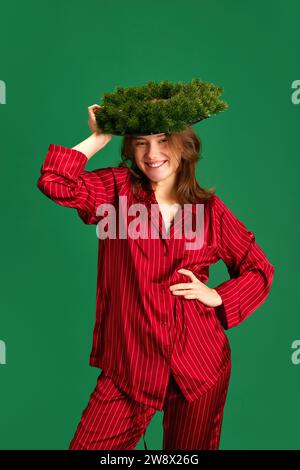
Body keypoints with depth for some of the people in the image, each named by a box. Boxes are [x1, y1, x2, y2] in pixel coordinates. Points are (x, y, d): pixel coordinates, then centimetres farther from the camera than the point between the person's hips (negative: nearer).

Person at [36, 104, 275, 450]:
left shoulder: (210, 208, 3)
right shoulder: (118, 188, 0)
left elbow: (259, 269, 12)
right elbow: (54, 183, -17)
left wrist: (217, 296, -3)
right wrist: (98, 139, -8)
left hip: (199, 361, 2)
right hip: (130, 361, -1)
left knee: (191, 448, 18)